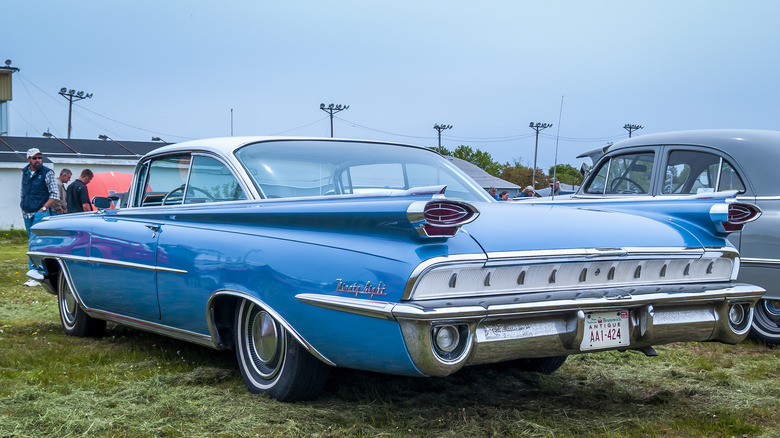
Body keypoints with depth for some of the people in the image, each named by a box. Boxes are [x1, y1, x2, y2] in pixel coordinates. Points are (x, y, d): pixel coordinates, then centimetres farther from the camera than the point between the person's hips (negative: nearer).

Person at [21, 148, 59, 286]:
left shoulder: (47, 173, -7)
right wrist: (23, 207, 11)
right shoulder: (25, 172, 10)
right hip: (27, 214, 7)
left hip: (40, 214, -7)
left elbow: (55, 195, -8)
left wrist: (42, 209, -12)